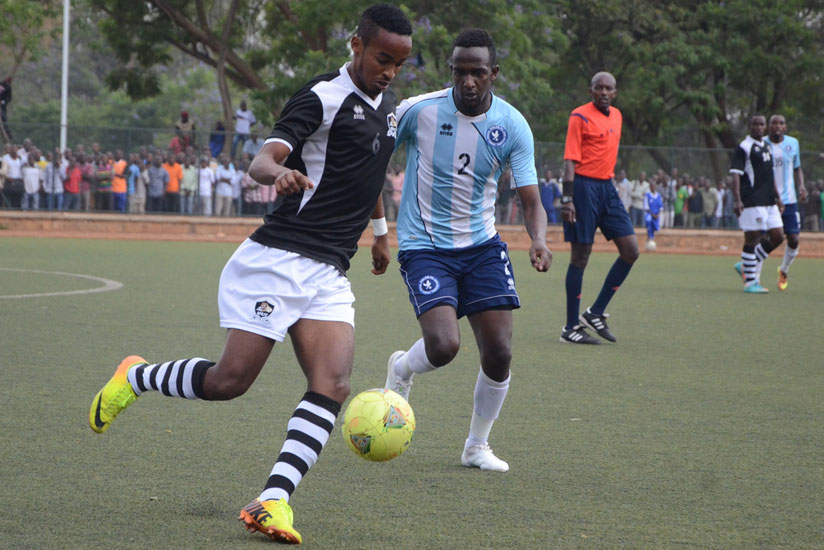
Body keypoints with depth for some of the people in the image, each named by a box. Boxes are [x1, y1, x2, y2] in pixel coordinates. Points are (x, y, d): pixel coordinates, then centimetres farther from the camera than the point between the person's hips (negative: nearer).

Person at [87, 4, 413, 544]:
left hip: (329, 276, 7)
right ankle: (135, 377, 20)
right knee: (230, 380, -8)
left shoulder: (387, 104, 15)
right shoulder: (323, 97, -11)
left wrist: (381, 228, 41)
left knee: (333, 386, -14)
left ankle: (273, 502, -19)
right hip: (278, 259, -7)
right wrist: (278, 172, -46)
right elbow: (261, 160, -24)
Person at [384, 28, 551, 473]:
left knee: (499, 353, -5)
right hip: (424, 247, -3)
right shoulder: (418, 111, -12)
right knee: (443, 345, -23)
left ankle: (477, 446, 19)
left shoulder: (512, 126, -6)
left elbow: (531, 201, -6)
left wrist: (538, 240, -27)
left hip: (482, 245, 3)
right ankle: (402, 369, 15)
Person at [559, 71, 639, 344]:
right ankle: (571, 327, 3)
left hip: (607, 187, 8)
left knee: (630, 250, 0)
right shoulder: (580, 116, -9)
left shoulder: (616, 116, 14)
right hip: (584, 186, -8)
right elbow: (570, 159, -13)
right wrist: (567, 198, -19)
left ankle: (596, 313, 9)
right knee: (580, 256, -4)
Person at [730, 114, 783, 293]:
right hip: (751, 202, -8)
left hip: (769, 202, 8)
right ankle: (750, 282, 0)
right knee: (752, 238, -6)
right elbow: (736, 174, -13)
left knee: (777, 236, 5)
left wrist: (777, 197, 26)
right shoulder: (743, 148, -6)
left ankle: (745, 266, 18)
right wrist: (737, 200, -23)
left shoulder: (767, 146, 18)